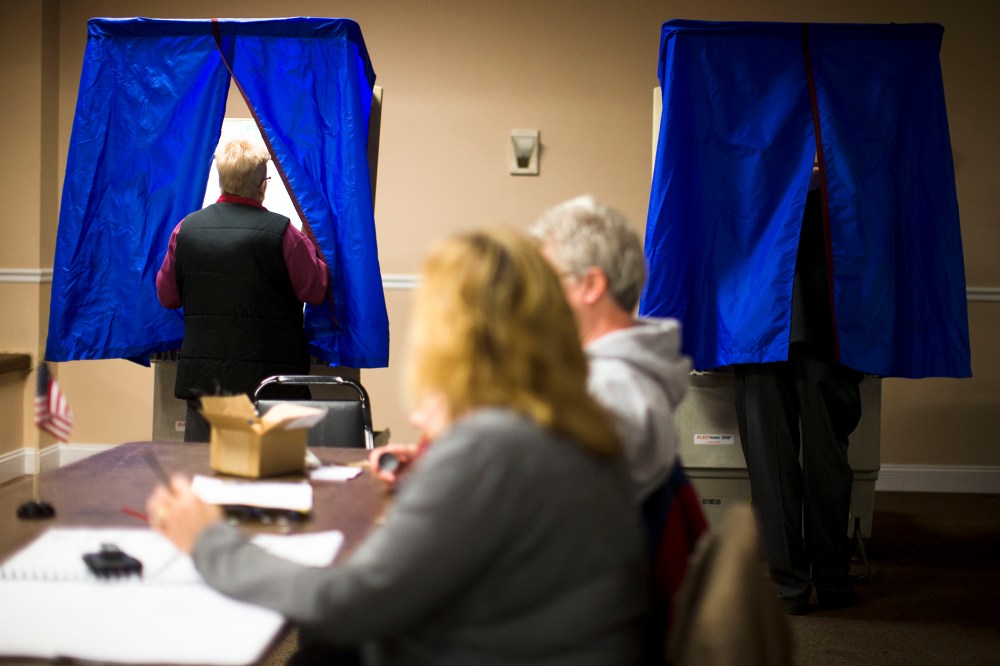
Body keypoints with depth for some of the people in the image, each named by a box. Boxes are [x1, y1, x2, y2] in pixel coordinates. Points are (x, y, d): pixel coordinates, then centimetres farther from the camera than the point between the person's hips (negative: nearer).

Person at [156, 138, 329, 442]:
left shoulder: (187, 227, 2)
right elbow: (317, 290, -3)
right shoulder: (281, 231, -11)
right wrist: (310, 244, 12)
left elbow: (167, 296, 10)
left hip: (201, 376, 4)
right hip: (267, 369, -3)